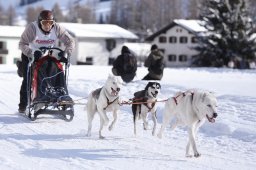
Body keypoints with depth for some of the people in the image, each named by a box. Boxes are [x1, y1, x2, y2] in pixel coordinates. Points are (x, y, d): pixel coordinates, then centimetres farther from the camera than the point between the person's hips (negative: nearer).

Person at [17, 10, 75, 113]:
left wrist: (66, 52, -35)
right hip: (30, 55, -2)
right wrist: (31, 53, -47)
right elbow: (22, 44, -30)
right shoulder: (32, 28, -28)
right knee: (28, 80, -7)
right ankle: (23, 106, 3)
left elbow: (70, 42, -17)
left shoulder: (57, 28, -21)